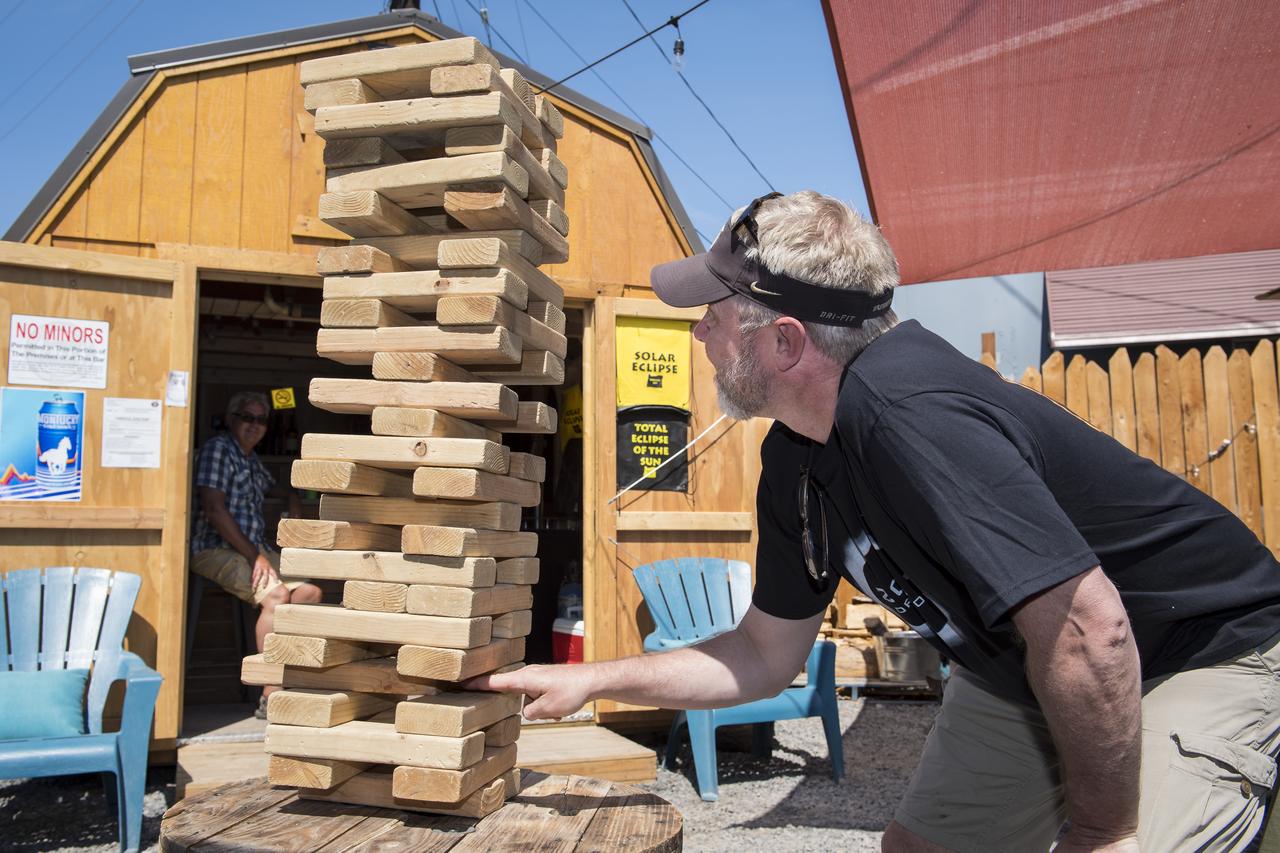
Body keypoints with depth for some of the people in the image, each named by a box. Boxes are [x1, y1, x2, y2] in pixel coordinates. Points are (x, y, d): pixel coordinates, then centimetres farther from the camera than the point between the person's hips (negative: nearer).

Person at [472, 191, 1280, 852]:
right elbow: (766, 656, 4)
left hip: (1205, 655, -7)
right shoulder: (794, 462, -6)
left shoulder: (906, 413, -36)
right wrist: (592, 680, 2)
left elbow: (1087, 632, -34)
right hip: (1024, 672, 8)